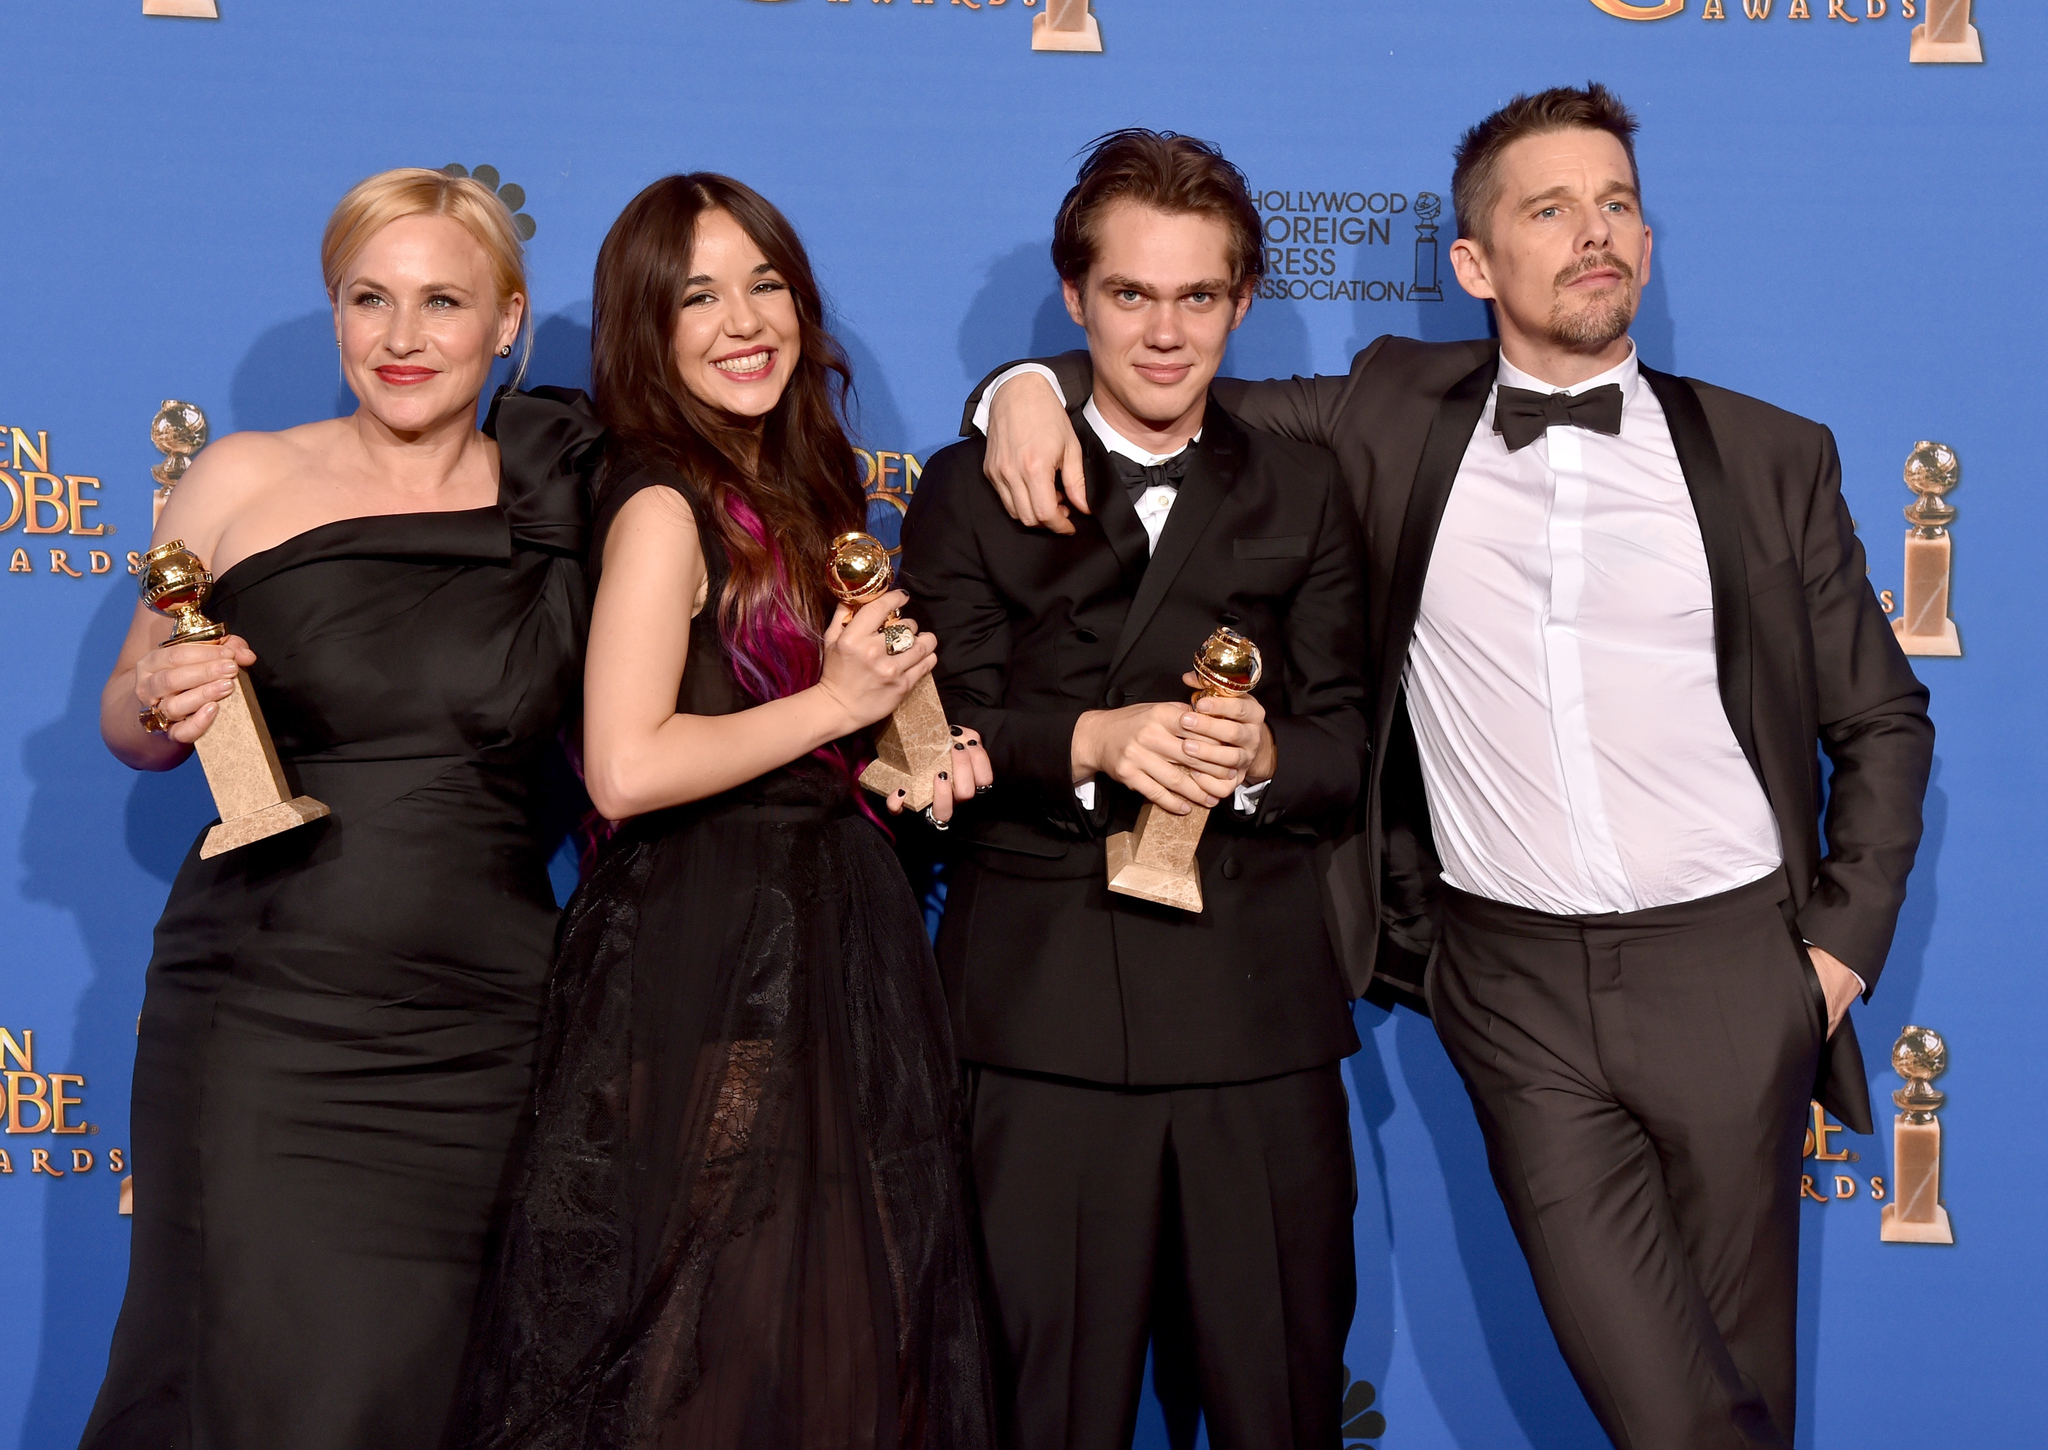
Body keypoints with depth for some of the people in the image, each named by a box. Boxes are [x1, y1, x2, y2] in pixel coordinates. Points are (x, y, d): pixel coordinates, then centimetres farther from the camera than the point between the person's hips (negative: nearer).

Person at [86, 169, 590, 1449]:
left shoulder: (568, 515, 5)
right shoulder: (242, 482, 3)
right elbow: (127, 724, 13)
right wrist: (164, 708, -10)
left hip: (481, 1041, 1)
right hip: (263, 1024, -1)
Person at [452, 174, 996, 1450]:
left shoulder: (791, 493, 14)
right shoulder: (666, 509, -12)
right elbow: (627, 768, -23)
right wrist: (838, 705, -15)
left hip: (821, 941, 9)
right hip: (713, 958, -9)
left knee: (842, 1330, 13)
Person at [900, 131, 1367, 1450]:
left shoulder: (1303, 491, 14)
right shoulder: (973, 489, 9)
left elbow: (1350, 740, 6)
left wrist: (1262, 755, -15)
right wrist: (1092, 741, -19)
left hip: (1263, 1008, 1)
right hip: (1043, 1012, -1)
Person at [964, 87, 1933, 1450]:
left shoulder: (1772, 457, 6)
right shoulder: (1404, 416, 6)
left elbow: (1881, 720, 12)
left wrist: (1846, 942, 3)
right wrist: (1040, 385, -6)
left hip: (1729, 965, 1)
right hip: (1517, 978, -1)